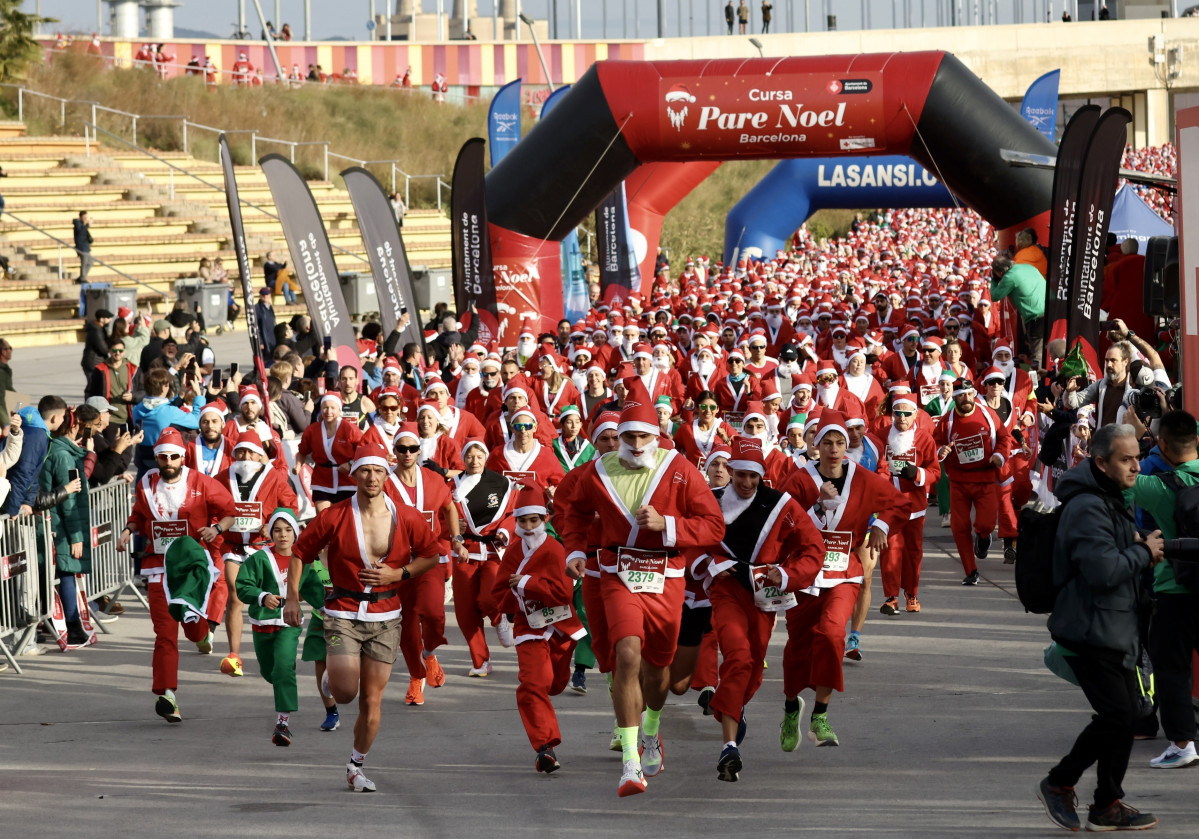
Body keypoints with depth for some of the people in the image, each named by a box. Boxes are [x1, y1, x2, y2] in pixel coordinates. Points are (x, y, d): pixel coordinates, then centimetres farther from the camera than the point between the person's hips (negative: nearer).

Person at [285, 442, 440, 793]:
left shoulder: (407, 519, -4)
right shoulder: (334, 518, -9)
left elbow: (431, 556, 9)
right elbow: (300, 552, 2)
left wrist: (397, 573, -8)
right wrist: (292, 597, -5)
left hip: (385, 617, 2)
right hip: (344, 614, -2)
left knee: (371, 699, 3)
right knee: (344, 692, -16)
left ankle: (356, 766, 21)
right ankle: (334, 670, 22)